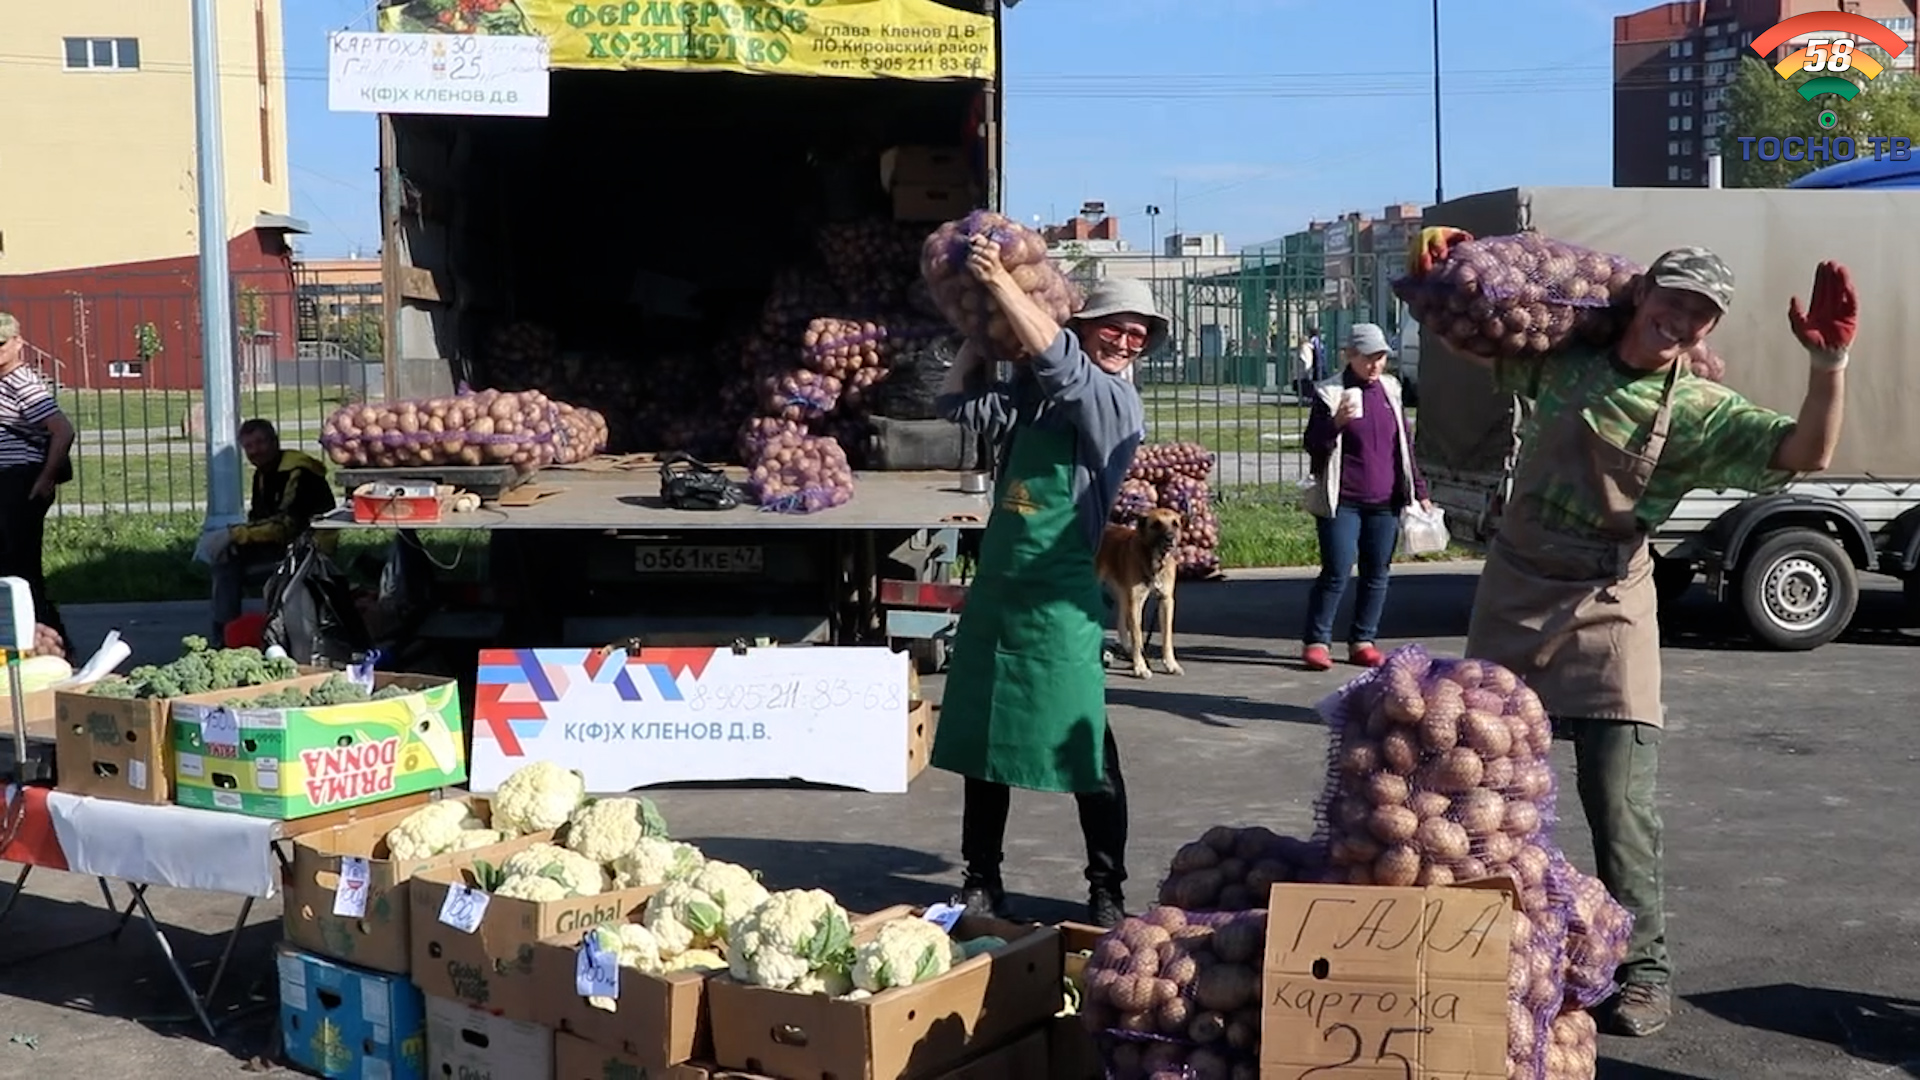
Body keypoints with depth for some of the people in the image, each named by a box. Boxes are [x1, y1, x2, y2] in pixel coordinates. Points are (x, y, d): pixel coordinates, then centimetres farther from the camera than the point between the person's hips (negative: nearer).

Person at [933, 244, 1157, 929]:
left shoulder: (1113, 400, -8)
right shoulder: (1034, 393, 10)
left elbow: (1057, 358, -23)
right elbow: (961, 405, 12)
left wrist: (1002, 284, -19)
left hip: (1059, 595, -6)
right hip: (996, 582, 6)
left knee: (1083, 745, -1)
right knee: (982, 737, 12)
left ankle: (1107, 891, 11)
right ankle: (982, 881, 23)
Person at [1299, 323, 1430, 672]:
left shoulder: (1390, 389, 11)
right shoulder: (1330, 393, -4)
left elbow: (1405, 444, 18)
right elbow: (1312, 445, -5)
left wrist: (1418, 490, 15)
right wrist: (1336, 422, -24)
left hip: (1385, 502, 5)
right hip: (1342, 502, -5)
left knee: (1377, 575, 6)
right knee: (1336, 574, -8)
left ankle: (1363, 641, 15)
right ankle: (1315, 641, 0)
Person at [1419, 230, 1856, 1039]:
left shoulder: (1700, 412, -5)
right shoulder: (1561, 362, 2)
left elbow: (1807, 453, -18)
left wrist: (1828, 362, -33)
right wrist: (1444, 263, -6)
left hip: (1607, 609, -3)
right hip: (1514, 591, 3)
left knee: (1620, 803, -7)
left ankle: (1643, 967, 6)